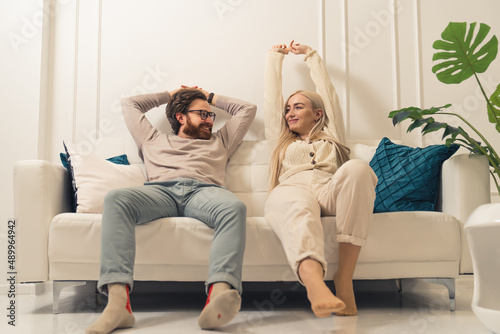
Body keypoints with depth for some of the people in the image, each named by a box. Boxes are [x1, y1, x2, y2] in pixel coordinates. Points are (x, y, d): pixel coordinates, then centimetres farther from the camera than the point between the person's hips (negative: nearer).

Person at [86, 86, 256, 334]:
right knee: (116, 199, -34)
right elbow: (129, 104, 47)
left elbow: (248, 108, 47)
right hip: (161, 190, 0)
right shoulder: (153, 140, 38)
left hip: (203, 190, 0)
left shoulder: (219, 141, 40)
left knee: (234, 207, -38)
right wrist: (168, 95, 53)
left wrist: (211, 97, 51)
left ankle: (218, 296, -59)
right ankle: (118, 302, -47)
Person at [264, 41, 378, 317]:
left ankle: (344, 277, -39)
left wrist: (310, 55, 52)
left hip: (330, 191, 1)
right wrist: (275, 57, 51)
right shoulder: (281, 141, 37)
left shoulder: (331, 137, 36)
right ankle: (314, 282, -71)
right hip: (292, 189, 0)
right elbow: (271, 97, 39)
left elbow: (328, 91, 41)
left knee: (357, 169, -35)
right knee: (298, 206, -40)